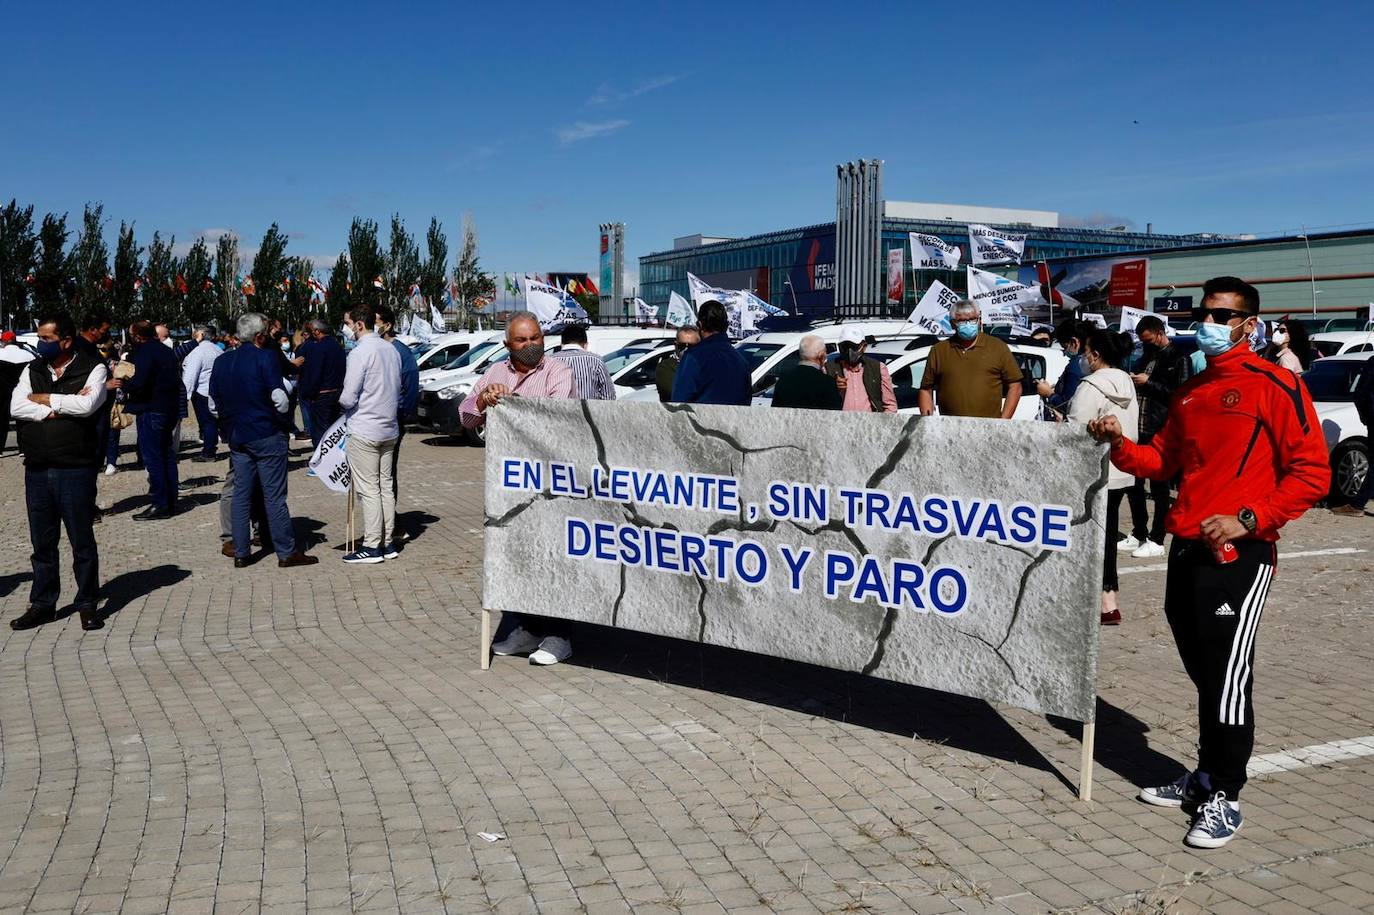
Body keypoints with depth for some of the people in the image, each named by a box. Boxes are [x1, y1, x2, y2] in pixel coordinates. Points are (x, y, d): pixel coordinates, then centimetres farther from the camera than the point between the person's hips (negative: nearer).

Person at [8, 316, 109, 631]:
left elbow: (87, 405, -19)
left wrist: (44, 399, -8)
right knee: (42, 542, 13)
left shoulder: (93, 369, -2)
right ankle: (43, 604, 23)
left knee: (82, 541, 4)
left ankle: (87, 604, 15)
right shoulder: (33, 370, 10)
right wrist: (63, 407, -13)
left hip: (76, 470, -4)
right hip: (37, 470, 4)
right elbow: (16, 408, -4)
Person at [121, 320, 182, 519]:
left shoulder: (145, 352, -14)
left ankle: (159, 505, -5)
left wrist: (122, 384, -5)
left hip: (151, 410, -9)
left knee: (152, 458, -5)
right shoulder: (166, 351, 14)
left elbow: (139, 383, -25)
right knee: (167, 456, 13)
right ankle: (170, 502, 17)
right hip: (169, 410, 9)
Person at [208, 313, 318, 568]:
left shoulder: (221, 362, 9)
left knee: (241, 494, 10)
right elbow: (280, 399, -16)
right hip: (267, 435, -6)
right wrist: (280, 419, 2)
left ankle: (241, 553, 12)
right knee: (274, 495, -2)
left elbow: (214, 404, 12)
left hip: (237, 438, 6)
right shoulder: (266, 358, -11)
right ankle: (286, 552, 3)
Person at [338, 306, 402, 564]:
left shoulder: (360, 353, -16)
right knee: (386, 486, 12)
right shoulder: (391, 349, 8)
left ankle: (372, 546, 2)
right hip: (389, 429, 8)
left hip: (364, 431, -8)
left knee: (368, 489, -2)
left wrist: (340, 401, 4)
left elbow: (348, 398, -16)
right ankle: (388, 543, 18)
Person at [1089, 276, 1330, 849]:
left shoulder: (1275, 386, -7)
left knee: (1226, 676, -3)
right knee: (1201, 671, 14)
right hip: (1185, 549, 7)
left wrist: (1248, 519, -18)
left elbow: (1312, 472, -10)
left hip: (1239, 553, -7)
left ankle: (1225, 797, 9)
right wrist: (1120, 446, 2)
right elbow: (1163, 461, 21)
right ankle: (1206, 774, 28)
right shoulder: (1189, 393, 17)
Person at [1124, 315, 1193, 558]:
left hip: (1161, 433, -8)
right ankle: (1138, 534, 24)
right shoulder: (1148, 356, 17)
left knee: (1160, 488, 0)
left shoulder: (1178, 359, -6)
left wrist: (1149, 383, -15)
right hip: (1139, 430, 8)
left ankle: (1156, 540, 7)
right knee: (1135, 484, 11)